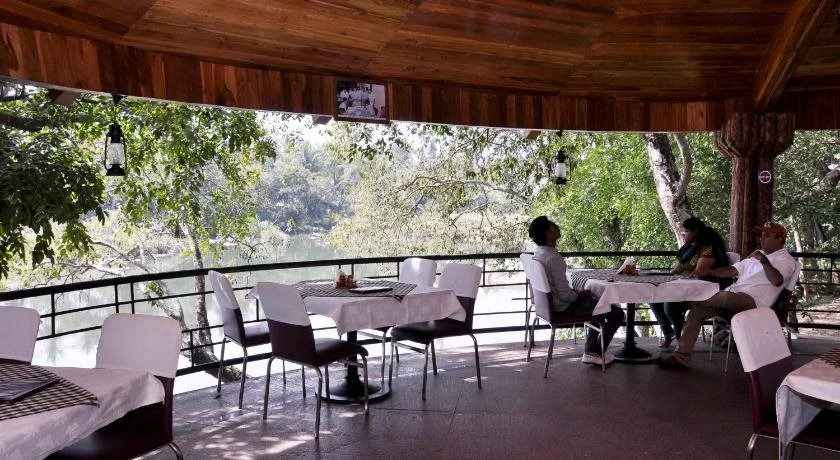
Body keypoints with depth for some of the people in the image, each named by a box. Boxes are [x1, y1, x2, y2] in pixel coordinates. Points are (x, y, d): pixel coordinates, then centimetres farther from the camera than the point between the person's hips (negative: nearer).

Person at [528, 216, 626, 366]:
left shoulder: (538, 252, 1)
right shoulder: (554, 258, -29)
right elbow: (565, 295, -27)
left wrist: (575, 292, 8)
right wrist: (579, 295, -6)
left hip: (550, 301, 10)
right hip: (564, 307, -10)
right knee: (617, 314, 1)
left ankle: (590, 351, 28)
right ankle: (596, 353, 16)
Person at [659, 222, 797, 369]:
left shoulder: (785, 260, 3)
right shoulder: (757, 254, 28)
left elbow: (777, 280, -19)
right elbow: (732, 270, 23)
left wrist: (763, 260, -22)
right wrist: (705, 271, 11)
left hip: (753, 302, -7)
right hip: (732, 296, 7)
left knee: (727, 297, -39)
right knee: (697, 310, -13)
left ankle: (691, 299, -10)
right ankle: (682, 356, -16)